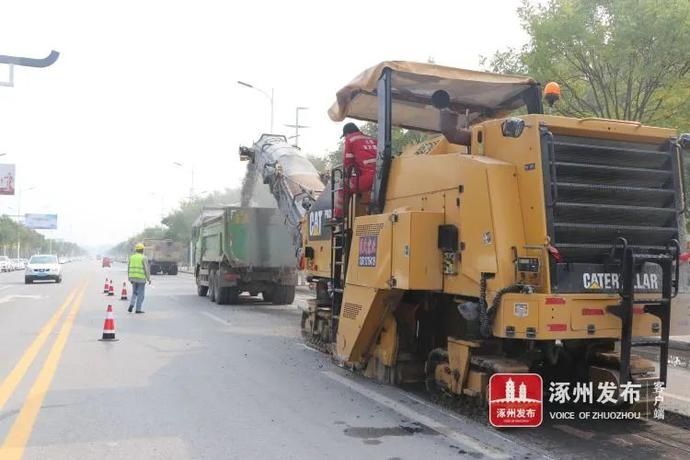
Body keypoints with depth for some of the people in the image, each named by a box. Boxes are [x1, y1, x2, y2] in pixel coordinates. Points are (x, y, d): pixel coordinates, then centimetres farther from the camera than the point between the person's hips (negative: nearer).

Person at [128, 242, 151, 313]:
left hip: (133, 278, 5)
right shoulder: (144, 258, -8)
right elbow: (147, 269, -11)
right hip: (141, 278, -5)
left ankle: (131, 304, -2)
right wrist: (148, 279, -3)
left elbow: (129, 268, 12)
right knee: (140, 294, 3)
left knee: (134, 293, 19)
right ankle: (138, 309, 3)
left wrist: (130, 278, 20)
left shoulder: (131, 257, 8)